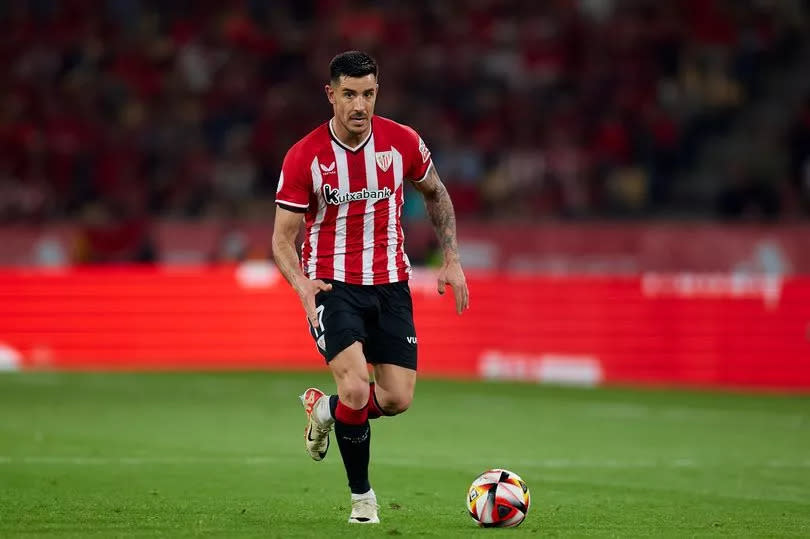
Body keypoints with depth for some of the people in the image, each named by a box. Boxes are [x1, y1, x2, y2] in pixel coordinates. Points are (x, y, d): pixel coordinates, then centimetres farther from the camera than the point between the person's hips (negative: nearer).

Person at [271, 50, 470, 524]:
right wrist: (302, 284, -26)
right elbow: (283, 238, -6)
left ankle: (325, 410, 29)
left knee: (398, 398, -4)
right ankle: (362, 495, 1)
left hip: (390, 282, 3)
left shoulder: (403, 143, -5)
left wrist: (452, 260, 8)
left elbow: (436, 193, 15)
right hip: (331, 284, -3)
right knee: (356, 390, -21)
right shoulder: (304, 158, -12)